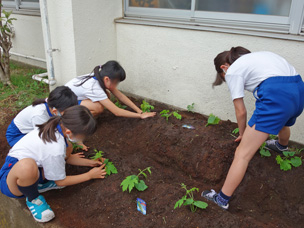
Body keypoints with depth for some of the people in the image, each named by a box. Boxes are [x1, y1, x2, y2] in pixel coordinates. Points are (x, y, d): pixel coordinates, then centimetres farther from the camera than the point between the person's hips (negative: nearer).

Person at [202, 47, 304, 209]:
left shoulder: (232, 71, 8)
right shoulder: (256, 56, 29)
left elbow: (240, 111, 6)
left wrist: (243, 134, 25)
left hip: (276, 95, -9)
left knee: (243, 154, -3)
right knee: (282, 121, 43)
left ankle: (222, 199, 4)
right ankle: (282, 146, 76)